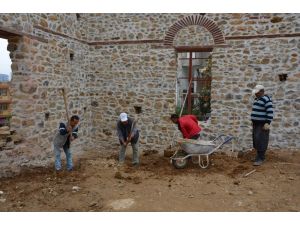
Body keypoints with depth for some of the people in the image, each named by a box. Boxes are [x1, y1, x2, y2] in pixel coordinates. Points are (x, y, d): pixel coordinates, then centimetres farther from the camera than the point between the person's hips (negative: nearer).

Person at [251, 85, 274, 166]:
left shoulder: (266, 100, -14)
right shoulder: (257, 99, 15)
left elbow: (270, 112, -19)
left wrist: (267, 123, -24)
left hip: (262, 125, -9)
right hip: (256, 124, 9)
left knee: (261, 141, -8)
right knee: (256, 140, 12)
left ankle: (260, 159, -5)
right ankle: (259, 156, 22)